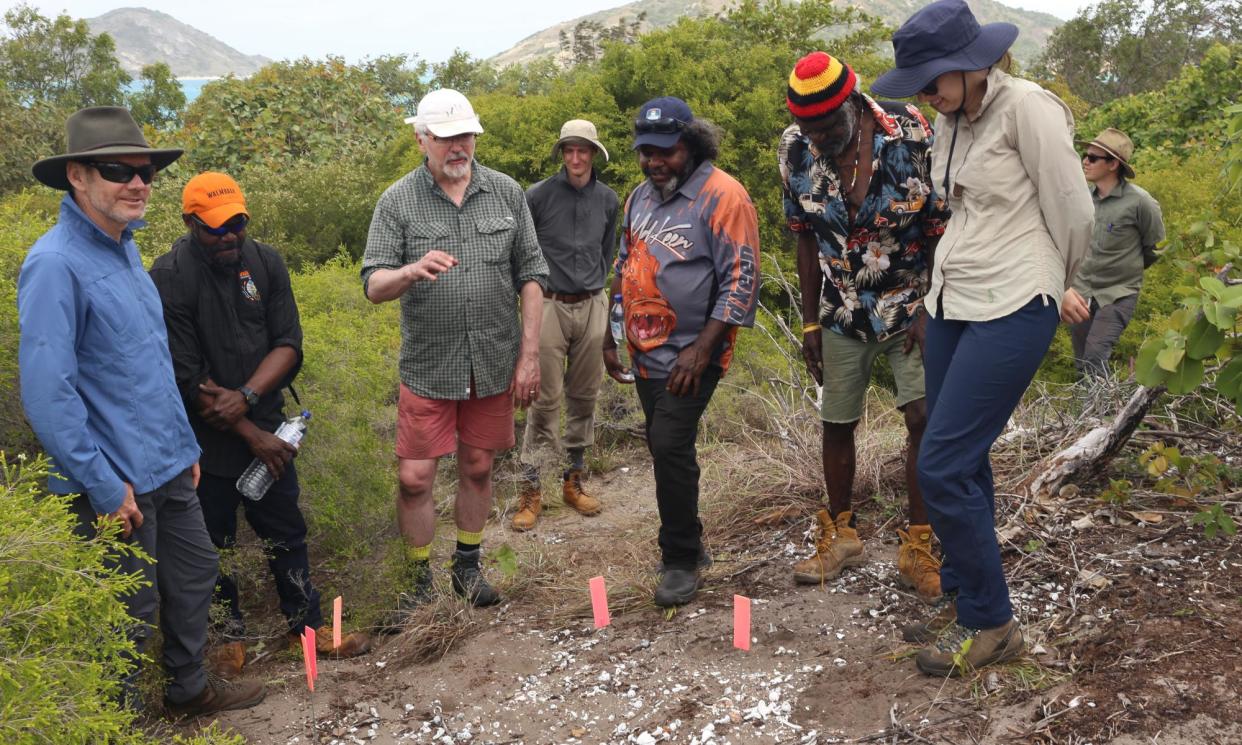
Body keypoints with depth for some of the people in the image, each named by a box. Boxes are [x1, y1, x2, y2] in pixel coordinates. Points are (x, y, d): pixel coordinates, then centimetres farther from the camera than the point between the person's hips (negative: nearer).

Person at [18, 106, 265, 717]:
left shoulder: (124, 248, 8)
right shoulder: (55, 265, -20)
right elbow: (46, 393, -23)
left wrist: (184, 443, 16)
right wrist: (104, 487, -20)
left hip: (166, 467, 9)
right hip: (115, 481, -8)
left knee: (195, 573, 20)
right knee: (129, 613, 7)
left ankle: (189, 688, 40)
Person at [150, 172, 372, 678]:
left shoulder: (265, 262, -1)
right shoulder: (169, 279, -15)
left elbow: (288, 345, -4)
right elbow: (188, 377, -17)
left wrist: (246, 397, -21)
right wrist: (253, 436, -15)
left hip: (264, 426, 4)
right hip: (206, 440, -4)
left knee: (286, 532, 14)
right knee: (214, 543, 11)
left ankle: (306, 624, 30)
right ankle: (229, 634, 31)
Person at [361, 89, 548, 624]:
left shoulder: (506, 194, 1)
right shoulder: (397, 202, -4)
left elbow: (531, 276, 3)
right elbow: (373, 286, -8)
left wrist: (529, 354, -2)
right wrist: (412, 271, -31)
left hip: (494, 364, 2)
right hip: (428, 366, -1)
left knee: (477, 469, 13)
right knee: (414, 478, 0)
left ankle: (467, 565, 33)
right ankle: (419, 580, 20)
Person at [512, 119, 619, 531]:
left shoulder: (607, 199, 6)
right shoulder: (538, 196, -6)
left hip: (592, 308, 4)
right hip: (551, 307, -4)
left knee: (584, 398, 9)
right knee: (545, 400, -4)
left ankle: (573, 481, 21)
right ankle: (531, 489, 3)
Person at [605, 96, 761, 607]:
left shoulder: (722, 196, -12)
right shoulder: (640, 197, 11)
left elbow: (742, 280, -16)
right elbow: (623, 268, 21)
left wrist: (702, 349, -20)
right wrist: (610, 336, 15)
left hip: (691, 354, -7)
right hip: (646, 351, 8)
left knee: (671, 447, -13)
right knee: (663, 447, 13)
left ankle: (681, 560, 3)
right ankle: (688, 542, 29)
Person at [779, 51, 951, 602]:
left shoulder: (910, 133, -19)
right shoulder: (795, 150, -10)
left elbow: (943, 229, -11)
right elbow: (807, 241, 1)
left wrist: (931, 310, -15)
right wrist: (810, 321, 1)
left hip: (912, 305, -3)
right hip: (842, 312, 3)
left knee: (925, 417, -14)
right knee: (836, 424, 8)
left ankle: (917, 549, 1)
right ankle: (840, 536, 28)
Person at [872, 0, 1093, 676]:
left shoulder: (1027, 107, -13)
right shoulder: (950, 122, 10)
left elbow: (1073, 213, -8)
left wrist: (1056, 290, 8)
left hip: (1011, 310, -8)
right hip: (952, 303, 8)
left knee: (943, 467, -9)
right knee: (960, 462, 12)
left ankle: (990, 623, 7)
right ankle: (964, 601, 27)